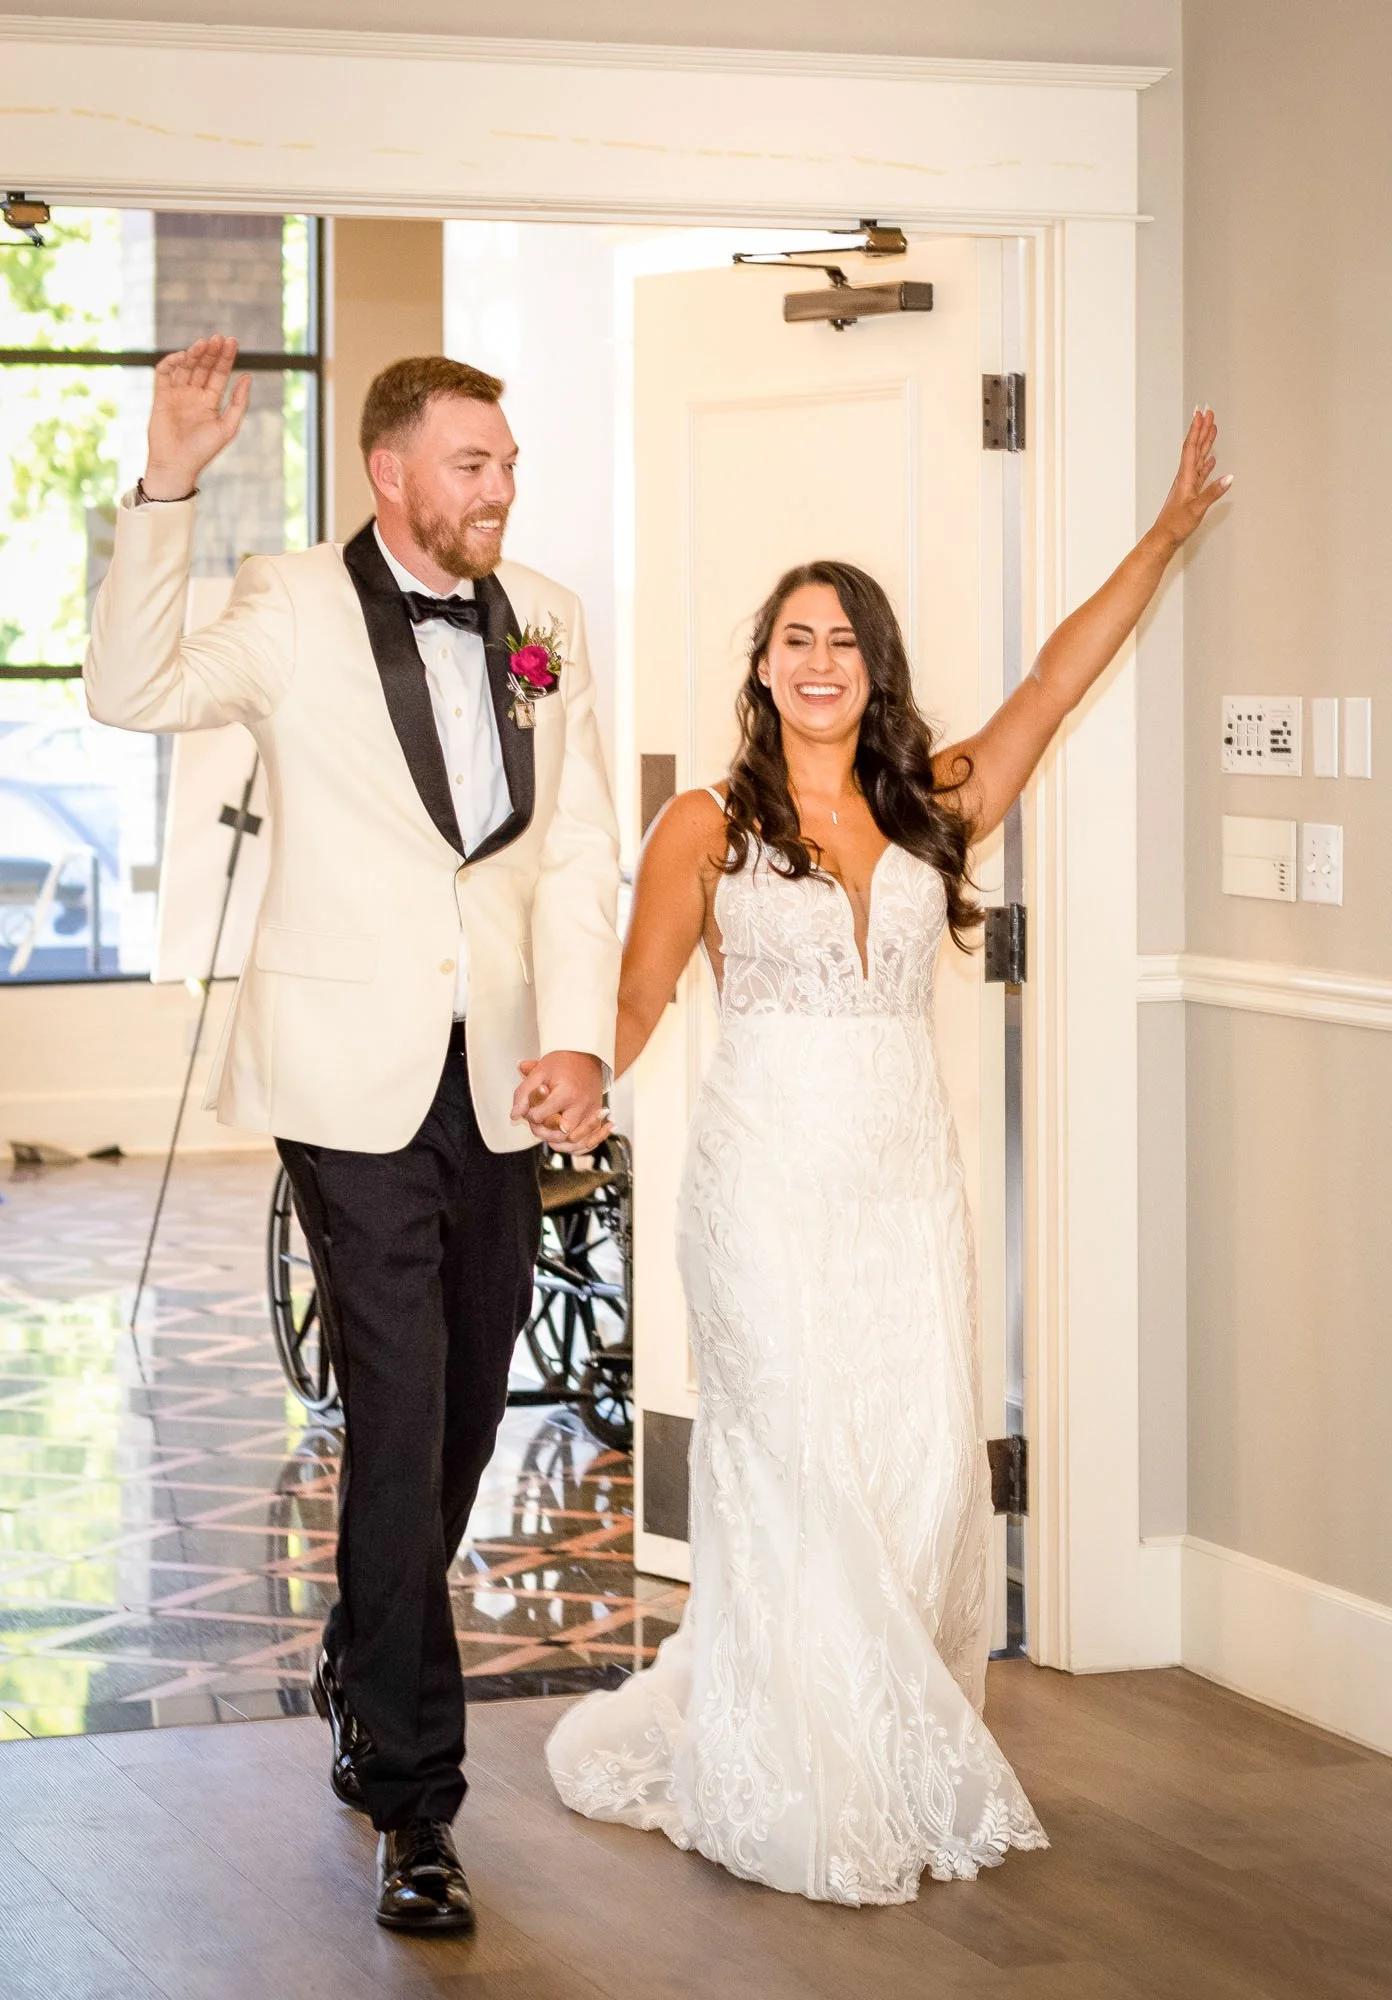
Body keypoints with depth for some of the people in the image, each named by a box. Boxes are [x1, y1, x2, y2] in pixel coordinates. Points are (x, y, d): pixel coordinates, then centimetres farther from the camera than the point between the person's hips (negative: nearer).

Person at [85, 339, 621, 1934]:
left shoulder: (542, 620, 7)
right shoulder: (294, 610, -5)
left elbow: (578, 855, 5)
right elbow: (134, 692, -20)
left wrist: (577, 1037, -7)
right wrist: (166, 487, -28)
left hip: (502, 1080, 5)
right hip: (355, 1075, -5)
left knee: (463, 1417, 15)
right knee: (401, 1423, -7)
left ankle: (364, 1678, 38)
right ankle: (414, 1800, 0)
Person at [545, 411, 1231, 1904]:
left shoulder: (931, 810, 9)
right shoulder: (708, 826, 2)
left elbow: (1056, 682, 7)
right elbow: (633, 1003, 3)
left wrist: (1165, 538, 5)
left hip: (907, 1181, 3)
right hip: (769, 1181, -3)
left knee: (924, 1480, 0)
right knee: (799, 1481, -3)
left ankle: (904, 1769, 14)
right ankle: (798, 1795, 8)